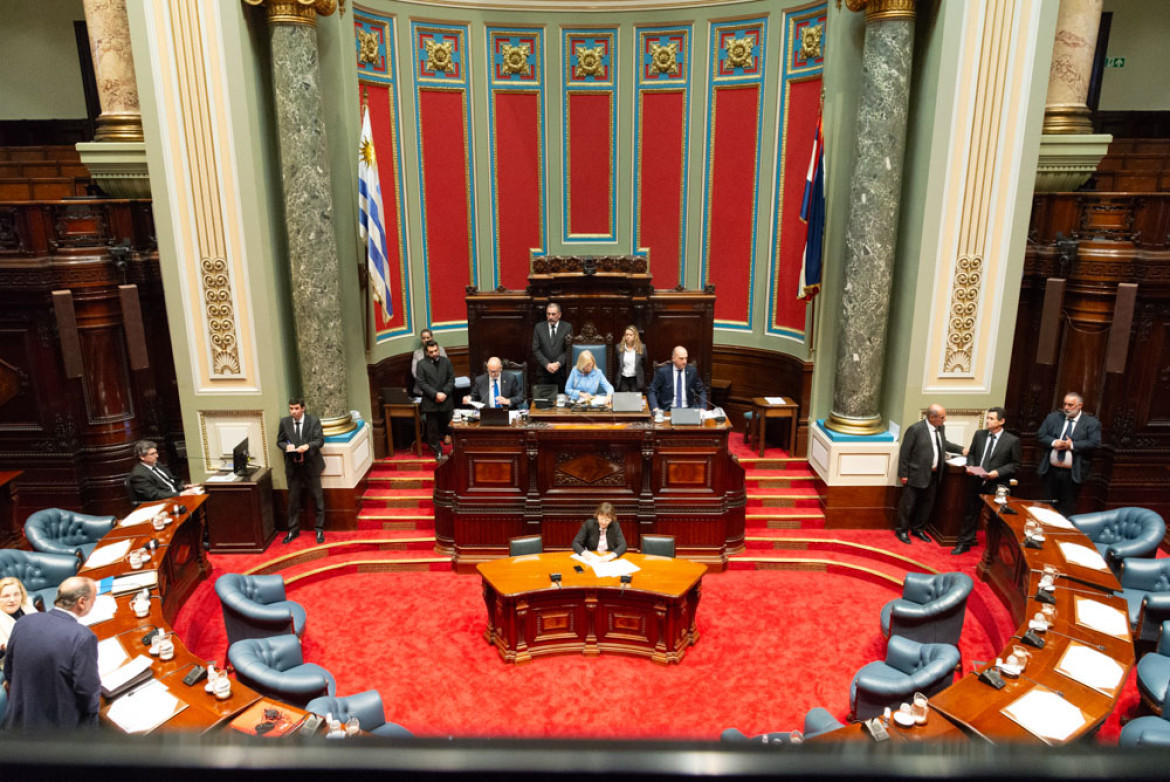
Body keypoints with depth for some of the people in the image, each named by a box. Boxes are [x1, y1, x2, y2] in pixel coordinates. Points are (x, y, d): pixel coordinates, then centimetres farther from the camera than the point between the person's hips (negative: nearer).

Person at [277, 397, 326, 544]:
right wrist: (286, 446, -14)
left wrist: (308, 446, -26)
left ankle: (320, 530, 17)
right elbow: (279, 441, 8)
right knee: (293, 500, 11)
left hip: (311, 465, -2)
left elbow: (320, 440, -7)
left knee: (317, 499, 5)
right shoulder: (284, 422, 2)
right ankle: (293, 530, 24)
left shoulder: (314, 420, -4)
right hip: (293, 466, 2)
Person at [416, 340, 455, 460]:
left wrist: (445, 393, -11)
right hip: (430, 402, -2)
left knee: (445, 425, 10)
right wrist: (435, 394, -16)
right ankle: (437, 451, 13)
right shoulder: (422, 364, -3)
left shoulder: (446, 361, 4)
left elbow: (451, 379, 3)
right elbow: (421, 383, -8)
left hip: (445, 400, 2)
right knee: (432, 428, 4)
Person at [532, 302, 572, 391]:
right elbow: (535, 349, 3)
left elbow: (569, 349, -1)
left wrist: (558, 363, -12)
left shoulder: (567, 327, 4)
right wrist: (547, 364, -9)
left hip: (561, 372, -1)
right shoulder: (539, 327, 7)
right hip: (543, 372, 1)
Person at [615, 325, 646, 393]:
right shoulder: (619, 347, -1)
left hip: (636, 380, -1)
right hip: (623, 379, 1)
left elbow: (644, 365, 3)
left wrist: (644, 382, 4)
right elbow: (617, 365, 8)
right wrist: (617, 379, 9)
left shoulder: (642, 348, -4)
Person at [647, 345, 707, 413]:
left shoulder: (692, 370, 6)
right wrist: (655, 408, -17)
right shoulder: (663, 371, -1)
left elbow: (701, 391, 12)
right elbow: (651, 391, 0)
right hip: (667, 410, -3)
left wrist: (702, 408, -5)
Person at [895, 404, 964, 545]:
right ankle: (902, 530, 23)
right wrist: (903, 474, -14)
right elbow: (904, 452, -15)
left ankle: (918, 529, 35)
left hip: (934, 475, 7)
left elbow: (944, 444, 24)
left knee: (927, 504, 18)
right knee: (908, 504, 6)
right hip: (916, 475, -7)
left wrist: (961, 449, 12)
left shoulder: (941, 428, 3)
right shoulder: (915, 429, -19)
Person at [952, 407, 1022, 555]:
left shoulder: (1012, 440, -7)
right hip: (977, 482, 3)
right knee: (971, 514, 12)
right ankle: (964, 543, 23)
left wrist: (998, 472, -17)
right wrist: (970, 465, -5)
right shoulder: (979, 434, 4)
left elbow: (1015, 464, -4)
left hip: (997, 486, -3)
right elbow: (971, 453, 15)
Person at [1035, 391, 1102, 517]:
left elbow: (1095, 443, -11)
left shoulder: (1091, 423, -1)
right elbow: (1040, 436, 5)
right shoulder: (1053, 417, 9)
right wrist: (1053, 442, -13)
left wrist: (1072, 445, -19)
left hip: (1072, 474, -3)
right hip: (1050, 470, 3)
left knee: (1066, 510, 3)